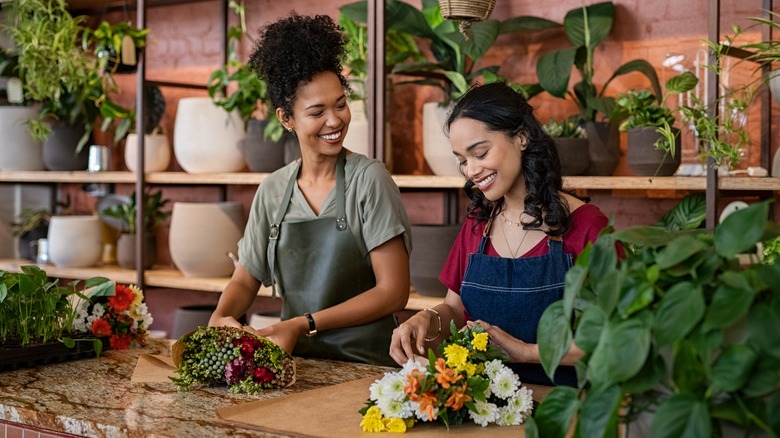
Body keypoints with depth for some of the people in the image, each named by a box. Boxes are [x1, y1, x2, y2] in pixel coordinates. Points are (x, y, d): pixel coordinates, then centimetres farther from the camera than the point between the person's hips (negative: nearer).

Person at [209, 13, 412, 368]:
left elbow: (393, 291, -8)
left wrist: (304, 325, -12)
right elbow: (246, 279, 14)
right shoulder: (273, 190, 6)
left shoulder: (368, 179, -5)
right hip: (295, 360, 4)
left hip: (364, 362, -4)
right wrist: (220, 318, -7)